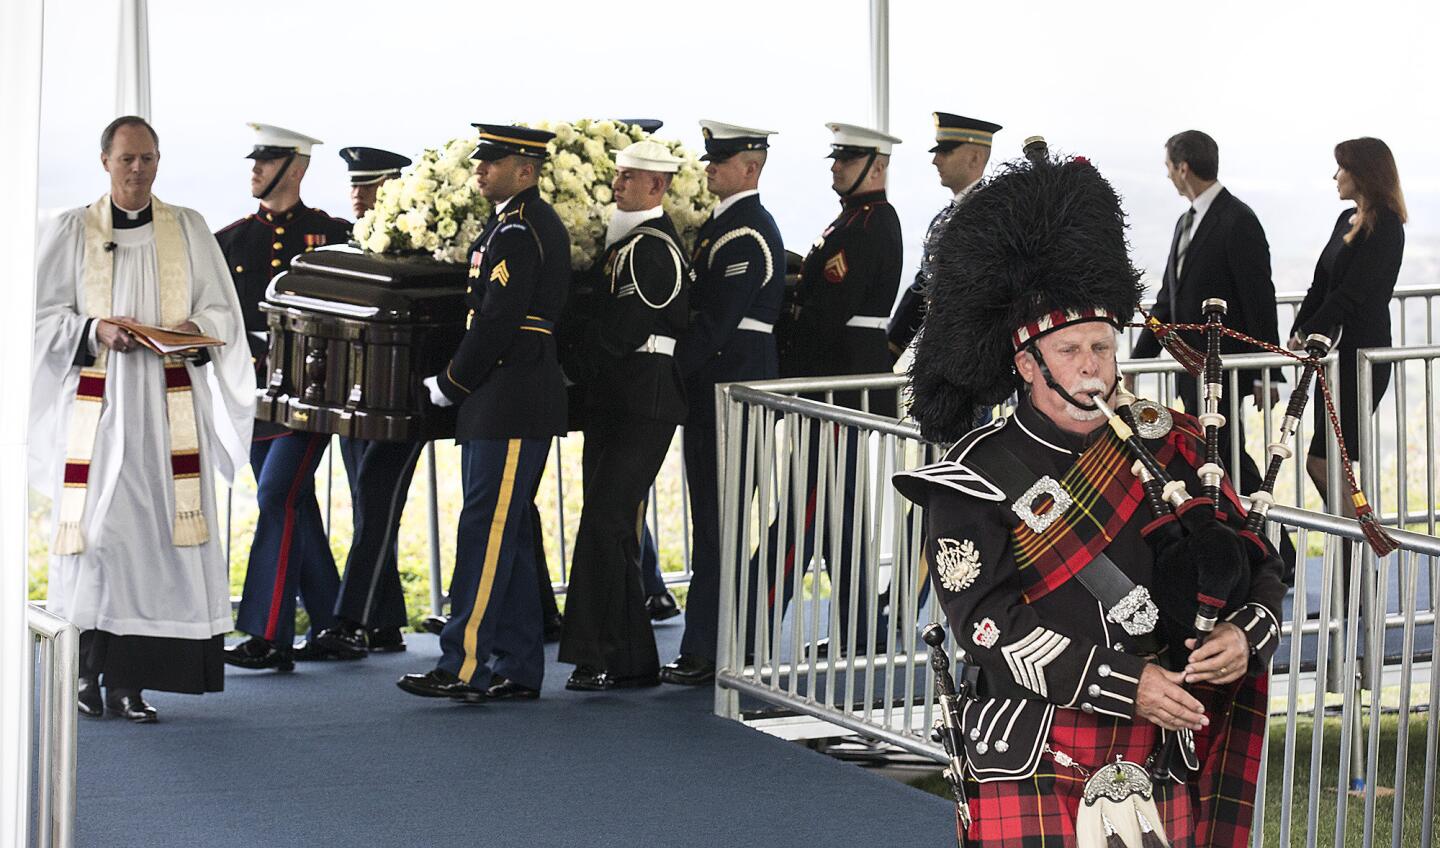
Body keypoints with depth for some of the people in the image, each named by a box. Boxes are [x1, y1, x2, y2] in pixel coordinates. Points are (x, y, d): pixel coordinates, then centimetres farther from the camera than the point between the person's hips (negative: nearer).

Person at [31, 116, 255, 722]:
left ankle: (129, 681, -3)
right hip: (95, 404, -1)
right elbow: (44, 316, 4)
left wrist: (194, 327, -11)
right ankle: (88, 672, 3)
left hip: (169, 406, 1)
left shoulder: (189, 230, 10)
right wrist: (94, 331, -14)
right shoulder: (72, 233, 7)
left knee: (155, 533, -5)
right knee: (94, 529, -6)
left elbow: (223, 311, 10)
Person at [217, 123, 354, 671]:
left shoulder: (333, 234, 1)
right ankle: (333, 627, 20)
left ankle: (269, 636, -14)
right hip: (253, 387, 5)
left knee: (278, 496, -14)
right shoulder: (231, 239, 11)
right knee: (294, 507, 9)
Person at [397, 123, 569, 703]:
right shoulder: (526, 223, 18)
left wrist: (450, 384, -9)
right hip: (504, 405, 10)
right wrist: (460, 383, 17)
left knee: (486, 531, -9)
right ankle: (518, 670, 15)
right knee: (507, 535, 11)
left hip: (511, 406, -10)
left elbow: (497, 322, -20)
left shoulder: (518, 231, -15)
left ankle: (465, 666, -7)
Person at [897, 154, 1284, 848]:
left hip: (1164, 753, 4)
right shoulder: (977, 481, -5)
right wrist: (1127, 683, -20)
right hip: (1035, 768, -4)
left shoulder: (1166, 449, 9)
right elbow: (987, 623, -15)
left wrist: (1245, 634, -10)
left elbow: (1257, 563, 13)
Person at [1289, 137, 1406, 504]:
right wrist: (1298, 334, 2)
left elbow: (1352, 292, -17)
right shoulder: (1347, 220, 15)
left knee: (1320, 463, -11)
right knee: (1326, 464, 8)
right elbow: (1322, 283, 13)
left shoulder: (1385, 227, -12)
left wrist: (1309, 334, -12)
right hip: (1337, 352, 9)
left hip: (1363, 354, -9)